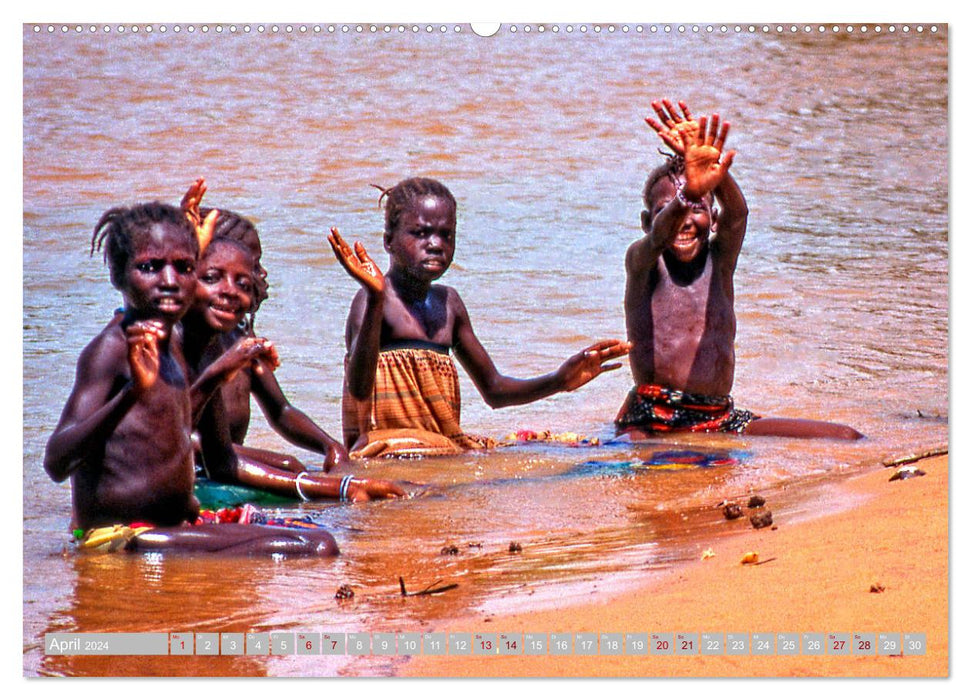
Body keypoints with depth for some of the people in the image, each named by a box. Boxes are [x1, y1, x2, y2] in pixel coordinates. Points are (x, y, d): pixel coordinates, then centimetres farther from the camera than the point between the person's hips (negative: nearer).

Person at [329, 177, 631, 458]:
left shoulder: (448, 303, 17)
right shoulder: (372, 301, -7)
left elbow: (493, 390, 25)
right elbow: (359, 389, -24)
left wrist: (560, 380, 8)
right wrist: (376, 299, -35)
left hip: (446, 449, 9)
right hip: (390, 451, -9)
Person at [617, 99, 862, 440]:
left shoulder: (720, 259, 8)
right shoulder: (642, 262, 1)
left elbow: (736, 214, -13)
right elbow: (661, 235, -23)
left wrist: (715, 170, -35)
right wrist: (688, 193, -46)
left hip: (719, 420, 5)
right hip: (650, 421, -5)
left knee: (847, 438, -4)